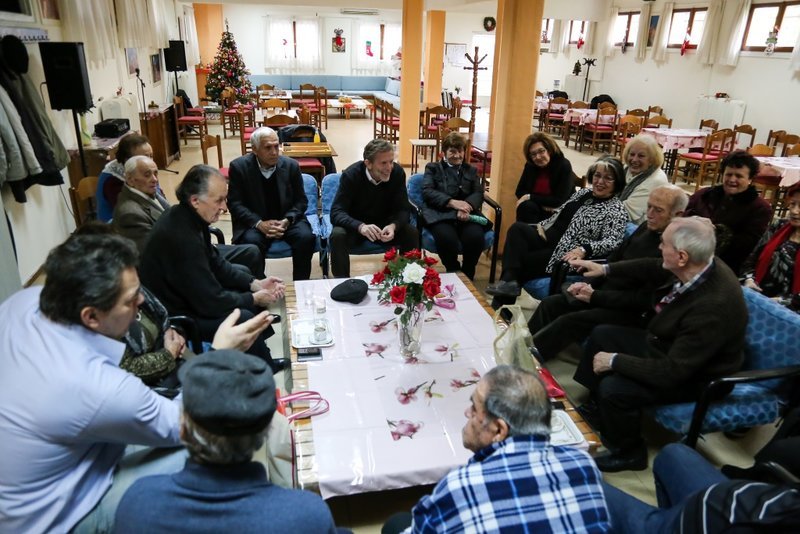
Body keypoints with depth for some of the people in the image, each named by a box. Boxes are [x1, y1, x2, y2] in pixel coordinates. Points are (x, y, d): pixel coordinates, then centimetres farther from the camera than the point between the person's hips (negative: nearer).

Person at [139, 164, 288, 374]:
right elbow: (210, 301, -27)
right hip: (172, 316, -10)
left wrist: (255, 284, -1)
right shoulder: (181, 235, -32)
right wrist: (254, 299, -12)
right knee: (244, 319, -20)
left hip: (186, 295, 10)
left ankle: (263, 361, 24)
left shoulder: (189, 217, -3)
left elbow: (215, 264, 10)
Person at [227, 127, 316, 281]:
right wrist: (259, 224, -21)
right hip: (254, 222, -1)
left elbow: (301, 201, 3)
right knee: (250, 242, -33)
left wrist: (287, 221, -16)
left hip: (287, 220, 2)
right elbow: (235, 203, -6)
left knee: (306, 237, -26)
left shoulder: (291, 165, -2)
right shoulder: (239, 167, -7)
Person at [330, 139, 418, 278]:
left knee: (412, 234, -23)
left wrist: (393, 226, -36)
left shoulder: (398, 173, -14)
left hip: (385, 224, 2)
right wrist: (361, 226, -46)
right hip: (355, 226, -2)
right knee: (338, 235, -33)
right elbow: (336, 212, -26)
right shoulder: (351, 175, -21)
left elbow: (403, 209, -11)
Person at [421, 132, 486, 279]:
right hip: (440, 213, -2)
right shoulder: (433, 168, 19)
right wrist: (452, 202, -17)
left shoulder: (471, 170, 27)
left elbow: (478, 193, 10)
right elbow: (427, 192, 0)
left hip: (466, 214, 3)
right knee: (447, 239, -36)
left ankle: (467, 276, -7)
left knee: (475, 238, -31)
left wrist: (467, 206, -16)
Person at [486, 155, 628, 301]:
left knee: (521, 259, -19)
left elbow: (611, 242, -19)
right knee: (517, 228, -19)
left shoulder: (617, 210, -6)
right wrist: (542, 225, 5)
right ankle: (509, 281, -29)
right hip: (549, 237, 7)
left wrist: (583, 249, -34)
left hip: (566, 254, -7)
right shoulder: (583, 193, 16)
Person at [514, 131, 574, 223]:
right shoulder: (530, 165, -2)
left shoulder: (564, 166, -15)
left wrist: (530, 197, -18)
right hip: (537, 209, 4)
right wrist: (543, 203, -14)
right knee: (526, 206, -29)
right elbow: (519, 191, 1)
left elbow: (560, 201, -20)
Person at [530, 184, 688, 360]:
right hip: (605, 292, 8)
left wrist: (595, 297, -17)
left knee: (568, 321, -24)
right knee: (549, 304, -5)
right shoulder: (646, 228, 6)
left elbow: (644, 299, -21)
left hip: (631, 312, -8)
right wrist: (589, 284, -1)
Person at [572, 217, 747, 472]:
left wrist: (614, 361, -25)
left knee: (613, 388, -25)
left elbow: (673, 372, -34)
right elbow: (653, 268, 9)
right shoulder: (697, 267, -15)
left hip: (689, 375, -9)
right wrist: (606, 269, 14)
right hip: (666, 344, 9)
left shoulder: (713, 307, -39)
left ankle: (628, 453, 6)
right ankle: (599, 407, 29)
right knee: (602, 335, 12)